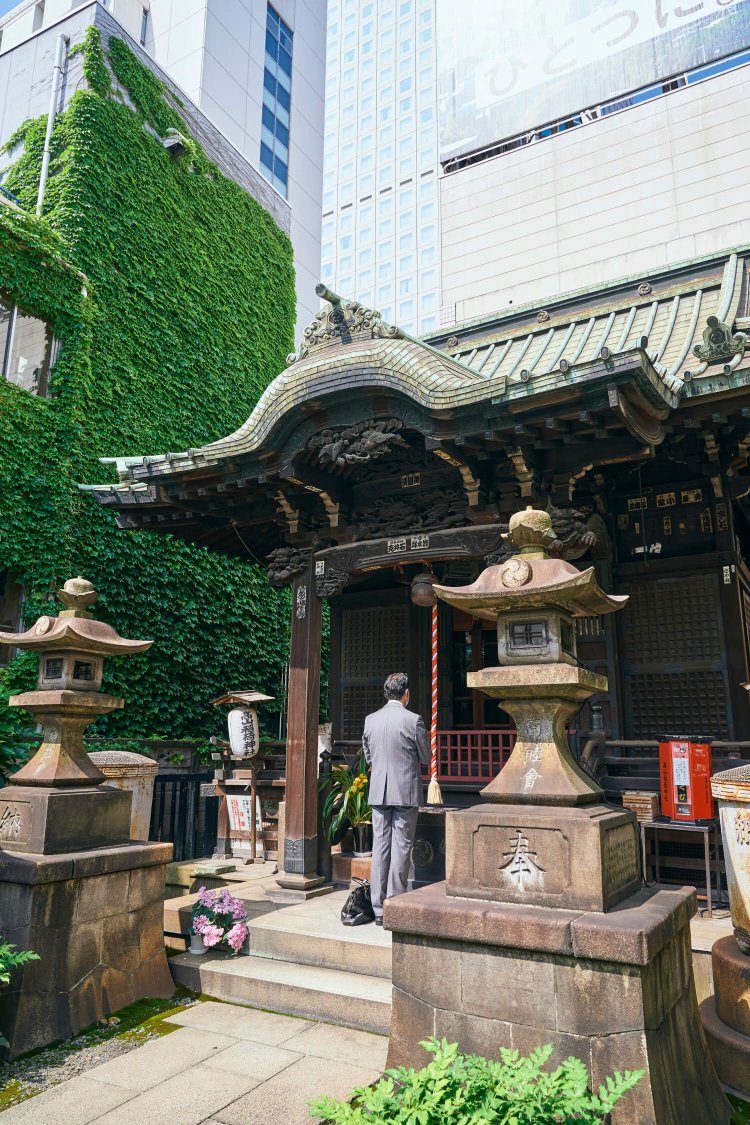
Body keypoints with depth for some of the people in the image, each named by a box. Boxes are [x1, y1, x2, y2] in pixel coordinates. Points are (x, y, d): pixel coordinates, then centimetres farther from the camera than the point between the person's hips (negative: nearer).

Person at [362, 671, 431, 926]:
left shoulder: (370, 720, 2)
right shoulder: (413, 720, -11)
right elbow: (426, 757, -1)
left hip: (378, 792, 4)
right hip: (406, 792, -4)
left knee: (380, 847, 9)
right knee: (401, 848, 3)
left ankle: (379, 910, 15)